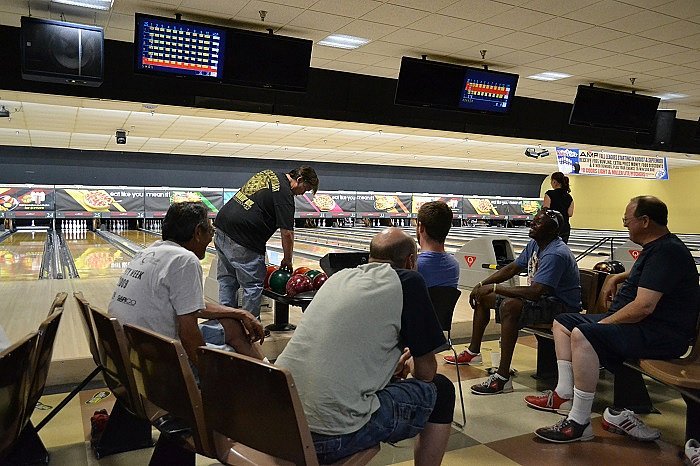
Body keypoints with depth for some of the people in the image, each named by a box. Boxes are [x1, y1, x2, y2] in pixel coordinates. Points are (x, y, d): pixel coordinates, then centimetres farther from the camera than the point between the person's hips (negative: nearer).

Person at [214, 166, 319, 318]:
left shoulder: (267, 174, 13)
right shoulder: (284, 193, -12)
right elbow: (287, 233, -14)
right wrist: (287, 260, -1)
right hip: (242, 239, -9)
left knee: (227, 280, 16)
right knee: (253, 285, 2)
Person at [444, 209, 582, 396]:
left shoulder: (556, 254, -27)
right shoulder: (535, 244, 3)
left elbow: (535, 292, -35)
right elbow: (512, 269, 13)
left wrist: (495, 287, -29)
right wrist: (483, 284, 3)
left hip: (560, 306, -10)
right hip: (541, 297, 11)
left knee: (510, 306, -38)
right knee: (482, 296, 11)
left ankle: (503, 378, -33)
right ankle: (473, 352, 27)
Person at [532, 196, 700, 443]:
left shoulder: (666, 251, -19)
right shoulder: (655, 247, 14)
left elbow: (644, 306, -28)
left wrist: (604, 323, -18)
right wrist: (616, 278, 23)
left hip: (661, 334, -11)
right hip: (637, 323, 12)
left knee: (583, 335, -33)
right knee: (562, 322, 9)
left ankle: (579, 423, -26)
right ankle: (564, 393, 2)